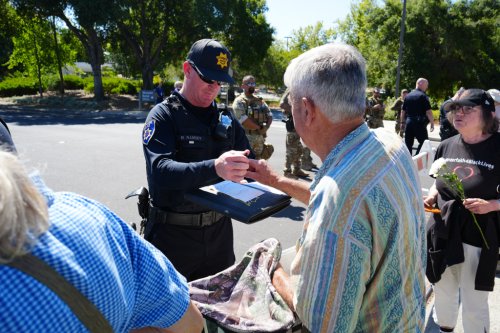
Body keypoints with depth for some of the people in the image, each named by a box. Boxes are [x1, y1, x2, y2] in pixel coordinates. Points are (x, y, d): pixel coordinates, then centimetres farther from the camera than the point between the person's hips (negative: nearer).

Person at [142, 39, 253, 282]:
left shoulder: (225, 118, 7)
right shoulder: (163, 115, -9)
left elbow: (248, 162, 7)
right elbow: (159, 170, -25)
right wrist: (214, 168, -42)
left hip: (219, 230, 5)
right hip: (174, 233, -4)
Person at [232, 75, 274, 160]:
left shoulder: (260, 101, 15)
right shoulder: (239, 101, -6)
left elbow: (269, 115, 12)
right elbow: (244, 121, -17)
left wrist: (266, 127, -8)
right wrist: (259, 128, -10)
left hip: (260, 137, 7)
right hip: (246, 138, -7)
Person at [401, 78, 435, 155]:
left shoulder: (408, 96, 10)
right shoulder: (423, 96, -8)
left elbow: (403, 110, 14)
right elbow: (428, 111, -13)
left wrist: (402, 122, 21)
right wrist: (432, 123, -5)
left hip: (408, 122, 6)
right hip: (419, 123, -6)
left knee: (408, 144, 10)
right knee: (424, 143, 3)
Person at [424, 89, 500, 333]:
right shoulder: (447, 146, 1)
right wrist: (431, 197, -4)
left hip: (478, 237, -5)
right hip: (443, 232, 5)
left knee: (474, 304, 9)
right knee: (443, 291, 23)